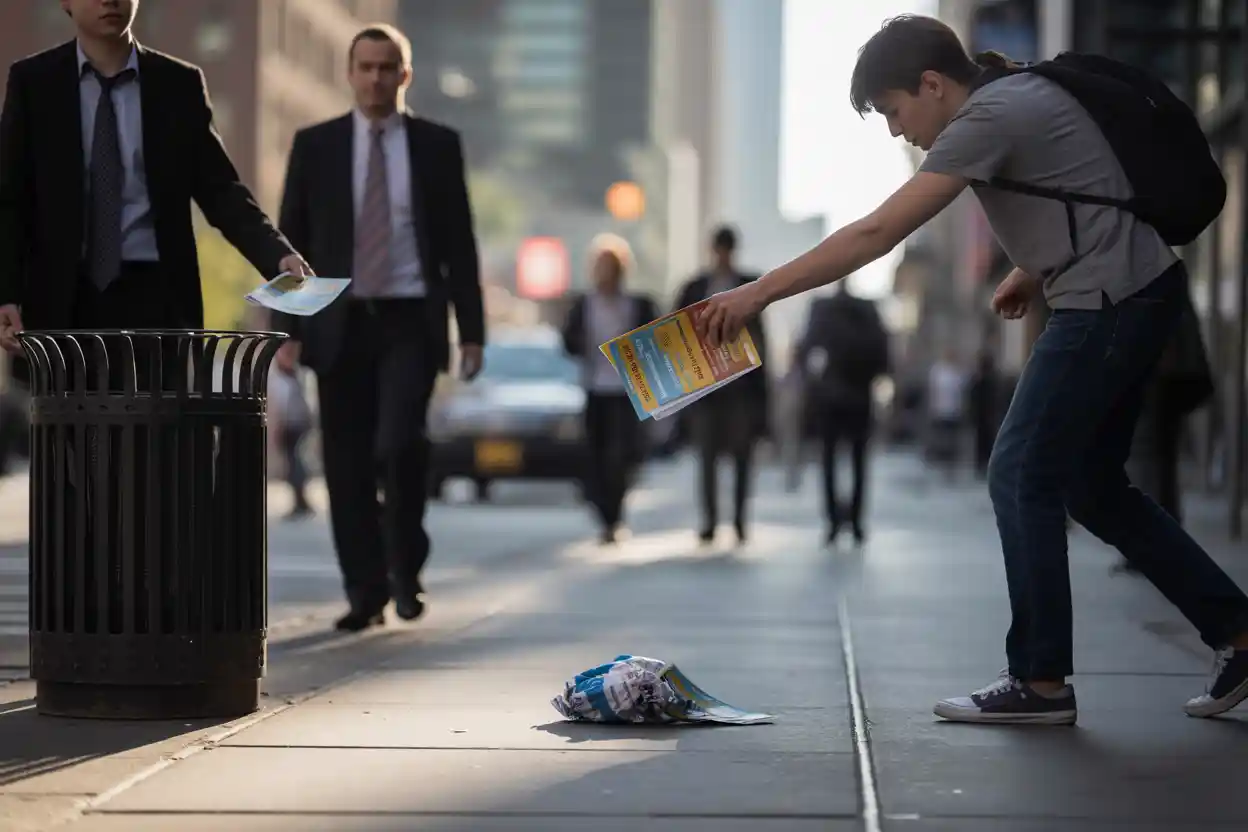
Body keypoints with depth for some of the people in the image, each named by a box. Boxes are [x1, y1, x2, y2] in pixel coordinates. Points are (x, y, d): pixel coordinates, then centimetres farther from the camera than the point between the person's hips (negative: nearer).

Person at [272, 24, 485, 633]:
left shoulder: (437, 145, 5)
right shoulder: (315, 145, 6)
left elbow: (458, 242, 5)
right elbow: (292, 242, 5)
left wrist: (471, 330, 0)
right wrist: (288, 329, -2)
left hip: (410, 322, -1)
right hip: (341, 324, 1)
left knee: (400, 442, -19)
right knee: (348, 464, 1)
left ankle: (406, 570, 1)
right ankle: (366, 593, 11)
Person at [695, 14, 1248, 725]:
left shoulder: (989, 120, -16)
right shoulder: (1019, 93, 12)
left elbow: (877, 233, -22)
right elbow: (1081, 198, 24)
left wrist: (760, 293, -21)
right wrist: (1036, 271, 15)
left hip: (1108, 305, -10)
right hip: (1144, 294, 10)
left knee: (1022, 476, -5)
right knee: (1091, 484, 14)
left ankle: (1041, 682, -1)